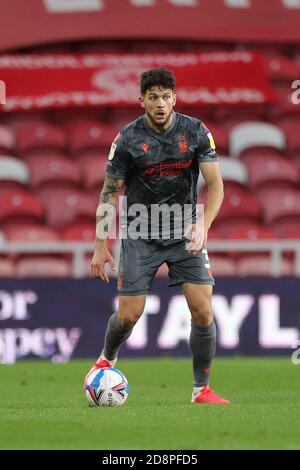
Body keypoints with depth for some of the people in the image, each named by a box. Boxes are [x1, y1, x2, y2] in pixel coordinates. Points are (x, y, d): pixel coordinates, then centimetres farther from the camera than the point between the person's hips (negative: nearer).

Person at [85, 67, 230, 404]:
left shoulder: (196, 132, -7)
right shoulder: (128, 139, -10)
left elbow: (215, 184, -7)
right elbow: (110, 193, -3)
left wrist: (203, 224, -24)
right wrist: (100, 246, -6)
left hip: (185, 234, 1)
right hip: (140, 235, -1)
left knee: (203, 310, -11)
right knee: (129, 315, -3)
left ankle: (201, 390, 2)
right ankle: (106, 360, 31)